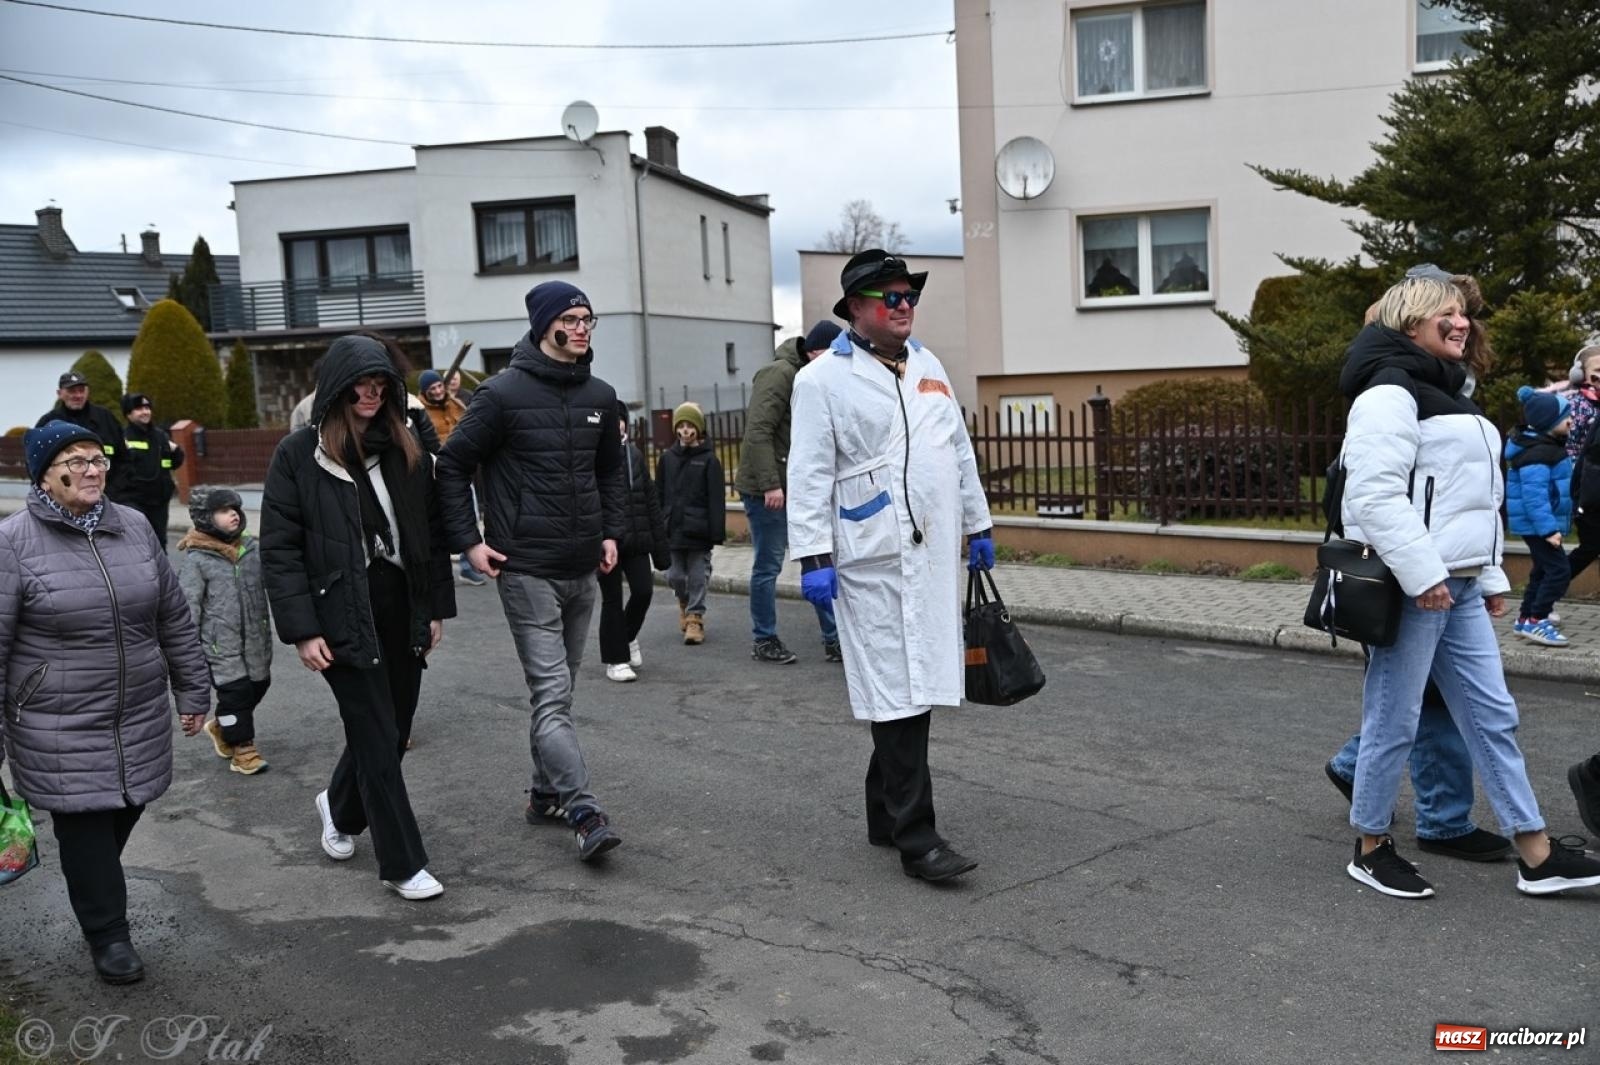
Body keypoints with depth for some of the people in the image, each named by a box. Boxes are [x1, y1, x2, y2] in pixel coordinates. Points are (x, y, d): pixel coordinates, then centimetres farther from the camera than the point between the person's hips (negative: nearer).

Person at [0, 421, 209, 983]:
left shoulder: (134, 527, 4)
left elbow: (175, 619, 11)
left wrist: (191, 692, 13)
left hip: (140, 720, 5)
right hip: (59, 732, -4)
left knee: (123, 814, 14)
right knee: (84, 826, 2)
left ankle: (95, 894, 41)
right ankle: (107, 932, 19)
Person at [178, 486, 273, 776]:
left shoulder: (252, 548, 5)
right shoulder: (195, 559, -10)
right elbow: (188, 604, -10)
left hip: (255, 639, 6)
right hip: (220, 643, -6)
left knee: (258, 684, 14)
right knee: (236, 690, -6)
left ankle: (221, 727, 38)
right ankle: (242, 747, 11)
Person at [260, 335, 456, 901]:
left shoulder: (406, 450, 7)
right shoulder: (298, 455, -6)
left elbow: (432, 531, 11)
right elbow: (279, 549, -7)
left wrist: (437, 608, 7)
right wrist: (302, 630, -12)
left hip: (403, 614, 5)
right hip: (345, 620, -5)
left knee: (392, 730, 13)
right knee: (378, 737, -1)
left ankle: (341, 808, 43)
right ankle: (402, 864, 12)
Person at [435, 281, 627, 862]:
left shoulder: (599, 396, 8)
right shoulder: (502, 394, -9)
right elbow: (452, 466, -3)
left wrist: (611, 532, 11)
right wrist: (469, 541, -7)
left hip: (583, 571, 6)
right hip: (527, 570, -6)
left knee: (560, 689, 15)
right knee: (552, 693, -8)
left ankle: (546, 794, 28)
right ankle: (585, 814, -8)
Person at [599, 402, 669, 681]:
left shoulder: (634, 455, 8)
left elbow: (651, 500, 10)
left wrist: (659, 545, 8)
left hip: (635, 540, 4)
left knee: (643, 590, 0)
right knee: (612, 599, 4)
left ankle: (628, 636, 29)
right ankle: (615, 660, 17)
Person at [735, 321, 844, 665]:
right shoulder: (780, 373, -14)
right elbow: (758, 432, -21)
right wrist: (769, 484, -23)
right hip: (766, 490, -8)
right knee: (768, 566, 2)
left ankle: (833, 640, 13)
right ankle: (764, 641, 15)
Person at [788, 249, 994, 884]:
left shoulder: (927, 367, 18)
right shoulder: (823, 379, -4)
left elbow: (961, 451, 23)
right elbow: (809, 474, -8)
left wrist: (978, 525, 22)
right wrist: (813, 556, -14)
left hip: (936, 555, 7)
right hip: (874, 562, -7)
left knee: (918, 689, 11)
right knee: (899, 695, -5)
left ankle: (885, 819, 25)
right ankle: (915, 838, 2)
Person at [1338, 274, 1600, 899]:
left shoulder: (1445, 392, 21)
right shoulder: (1391, 391, -11)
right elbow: (1377, 495, -22)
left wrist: (1490, 577, 21)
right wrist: (1422, 574, -25)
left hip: (1457, 586, 10)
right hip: (1410, 585, -10)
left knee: (1492, 715, 11)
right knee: (1395, 721, 0)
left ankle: (1536, 856, 19)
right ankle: (1371, 849, 14)